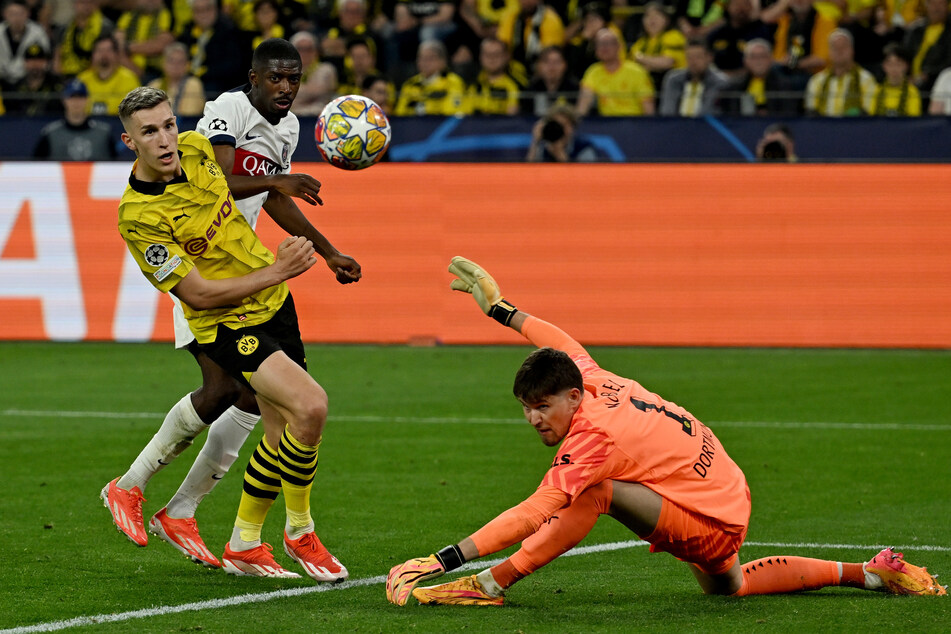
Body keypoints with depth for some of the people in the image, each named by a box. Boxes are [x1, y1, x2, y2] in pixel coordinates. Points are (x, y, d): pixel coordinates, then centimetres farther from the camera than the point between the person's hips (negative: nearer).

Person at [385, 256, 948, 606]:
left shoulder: (593, 435, -27)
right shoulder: (595, 382, -4)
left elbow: (534, 517, -35)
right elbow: (563, 343, 20)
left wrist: (445, 558, -40)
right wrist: (498, 307, 31)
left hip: (710, 527, -10)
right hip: (729, 501, 10)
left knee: (593, 492, -26)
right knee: (727, 585, 36)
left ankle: (489, 585, -22)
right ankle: (870, 574, 37)